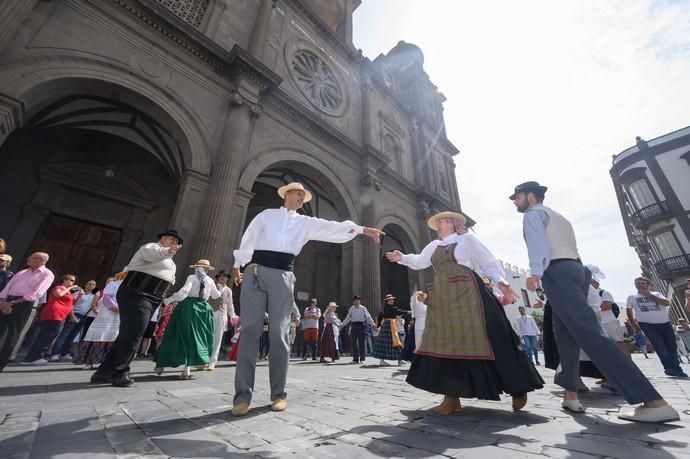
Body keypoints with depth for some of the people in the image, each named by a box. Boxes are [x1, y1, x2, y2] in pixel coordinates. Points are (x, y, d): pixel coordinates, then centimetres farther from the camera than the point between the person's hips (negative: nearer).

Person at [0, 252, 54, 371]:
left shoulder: (47, 274, -2)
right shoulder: (21, 272, 19)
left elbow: (36, 293, -11)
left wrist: (13, 303, -13)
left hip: (24, 305, -6)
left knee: (12, 335, -2)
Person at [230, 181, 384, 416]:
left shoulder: (306, 223, 16)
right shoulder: (266, 215, 16)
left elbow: (333, 227, 5)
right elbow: (248, 238, 21)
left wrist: (362, 230, -5)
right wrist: (238, 264, 24)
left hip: (282, 276, 1)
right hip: (255, 272, 0)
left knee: (279, 334, 0)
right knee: (249, 331, -4)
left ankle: (278, 393, 11)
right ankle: (243, 395, 3)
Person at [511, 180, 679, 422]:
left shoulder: (533, 214, 2)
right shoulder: (556, 216, 31)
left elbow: (538, 243, -17)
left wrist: (535, 271, -27)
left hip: (557, 272, -10)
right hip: (574, 269, 10)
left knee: (588, 332, -16)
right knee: (566, 335, 10)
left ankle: (654, 402, -18)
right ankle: (571, 393, 12)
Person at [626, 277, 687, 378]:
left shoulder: (656, 294, 9)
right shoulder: (632, 297, 5)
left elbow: (666, 303, -9)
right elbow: (629, 311, 10)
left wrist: (649, 295, -10)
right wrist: (633, 323, 6)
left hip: (665, 323, 3)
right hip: (647, 324, -3)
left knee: (672, 346, 6)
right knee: (659, 346, -12)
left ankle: (676, 368, 17)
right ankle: (670, 367, -13)